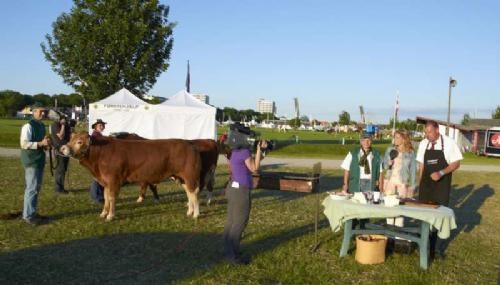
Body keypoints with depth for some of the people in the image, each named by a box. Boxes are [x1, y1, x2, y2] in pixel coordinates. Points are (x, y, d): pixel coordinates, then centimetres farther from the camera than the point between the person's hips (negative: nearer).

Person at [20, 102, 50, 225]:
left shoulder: (41, 125, 12)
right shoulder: (28, 126, -14)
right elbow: (24, 144, -21)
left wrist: (46, 144, 4)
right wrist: (40, 143, -26)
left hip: (39, 160, 9)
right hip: (31, 161, -9)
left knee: (36, 188, 14)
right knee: (32, 188, -5)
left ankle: (32, 212, 24)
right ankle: (28, 216, 4)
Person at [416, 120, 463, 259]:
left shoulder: (449, 143, -9)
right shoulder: (423, 144, 2)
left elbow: (456, 163, -7)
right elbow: (421, 165, 8)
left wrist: (441, 173, -21)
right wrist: (419, 183, 5)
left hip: (442, 186, -3)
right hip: (426, 185, 3)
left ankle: (437, 248, 16)